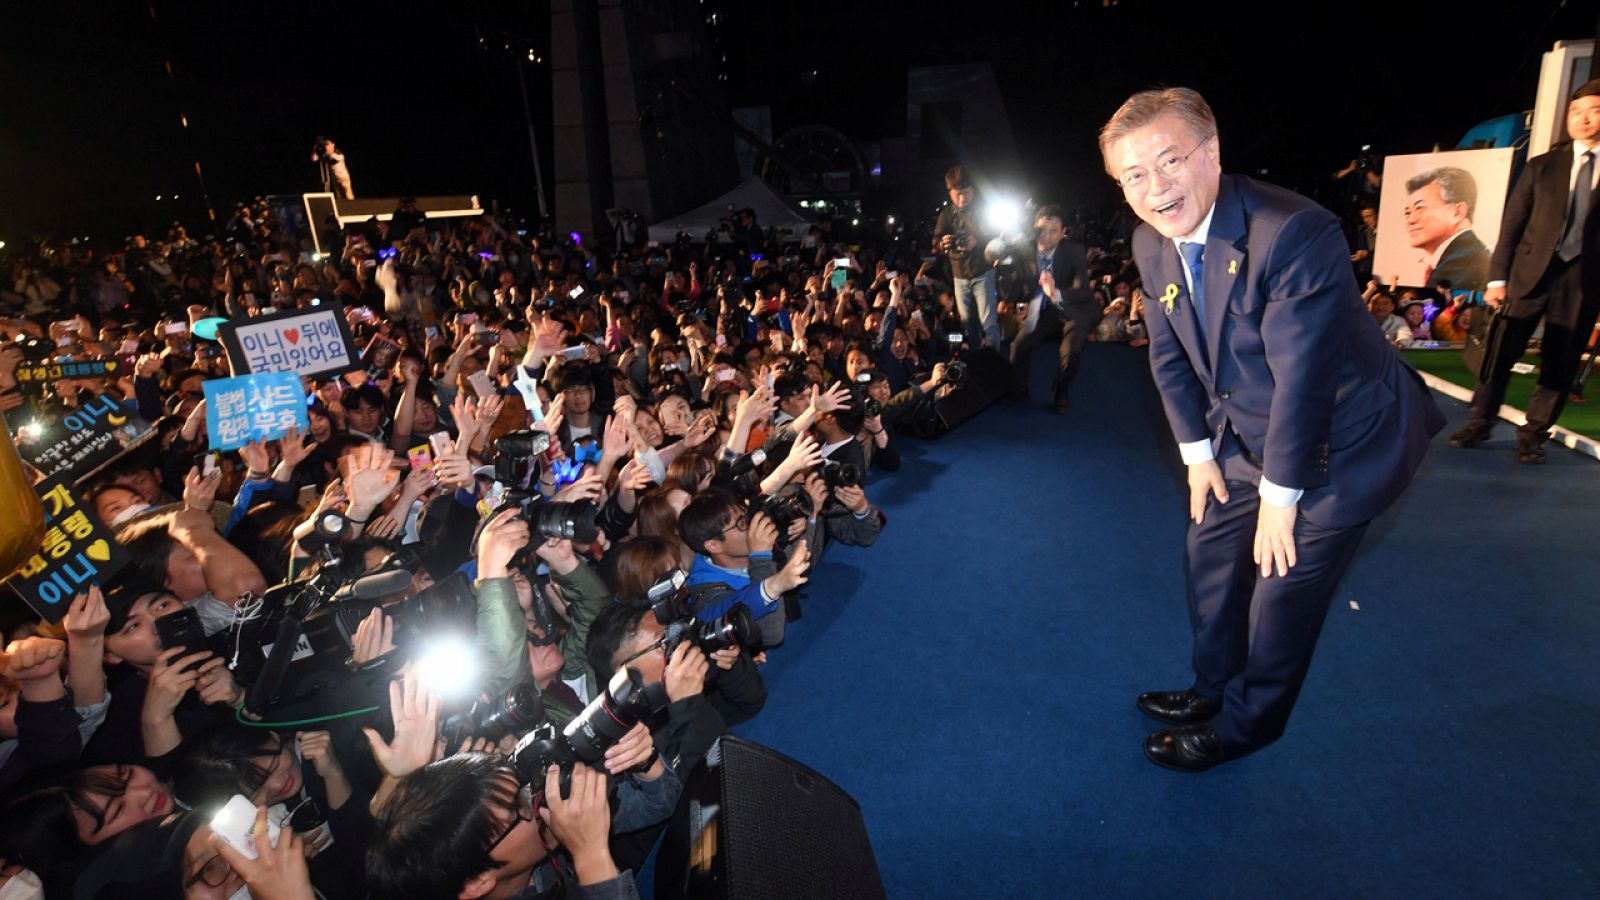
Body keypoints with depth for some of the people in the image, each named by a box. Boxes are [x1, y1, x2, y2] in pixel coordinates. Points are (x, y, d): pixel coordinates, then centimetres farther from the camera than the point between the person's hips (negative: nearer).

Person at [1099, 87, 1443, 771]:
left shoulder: (1294, 233, -30)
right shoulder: (1151, 244, -7)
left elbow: (1302, 379, -28)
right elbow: (1169, 353, 3)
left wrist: (1279, 498, -20)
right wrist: (1197, 452, 3)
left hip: (1340, 442, -7)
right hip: (1246, 435, 8)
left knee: (1284, 587, 3)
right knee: (1211, 554, 19)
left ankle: (1243, 726, 29)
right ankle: (1214, 690, 43)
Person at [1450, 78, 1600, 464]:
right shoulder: (1542, 166, 7)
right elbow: (1512, 223, 4)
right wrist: (1497, 277, -4)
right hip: (1531, 270, 0)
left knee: (1560, 363, 4)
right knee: (1501, 350, 2)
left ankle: (1534, 434, 13)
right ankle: (1479, 422, 14)